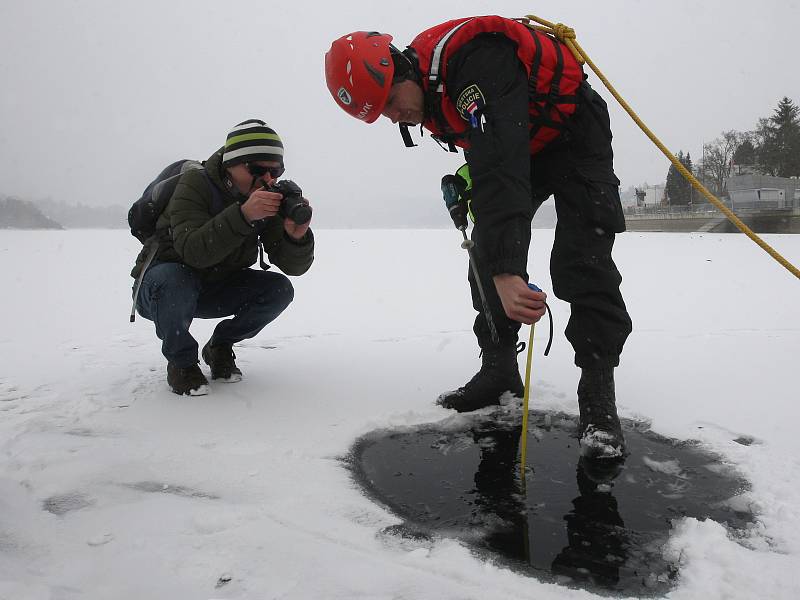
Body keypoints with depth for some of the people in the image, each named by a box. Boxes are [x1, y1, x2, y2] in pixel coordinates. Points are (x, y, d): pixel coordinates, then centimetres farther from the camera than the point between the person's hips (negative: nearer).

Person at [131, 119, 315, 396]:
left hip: (216, 290, 5)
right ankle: (181, 360, -9)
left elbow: (294, 266, -15)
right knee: (173, 280, -37)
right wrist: (243, 215, -50)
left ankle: (220, 347, 7)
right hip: (163, 282, -4)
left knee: (279, 289, -16)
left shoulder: (270, 198, -10)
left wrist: (297, 236, -38)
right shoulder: (195, 184, -23)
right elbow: (192, 252, -38)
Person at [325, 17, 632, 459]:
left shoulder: (475, 60, -35)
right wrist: (468, 186, -3)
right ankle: (498, 371, 9)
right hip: (518, 151, 8)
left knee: (581, 264, -20)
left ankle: (597, 394, -13)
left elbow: (500, 167, -47)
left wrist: (506, 271, -53)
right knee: (486, 255, -1)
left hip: (574, 140, -8)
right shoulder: (427, 87, -6)